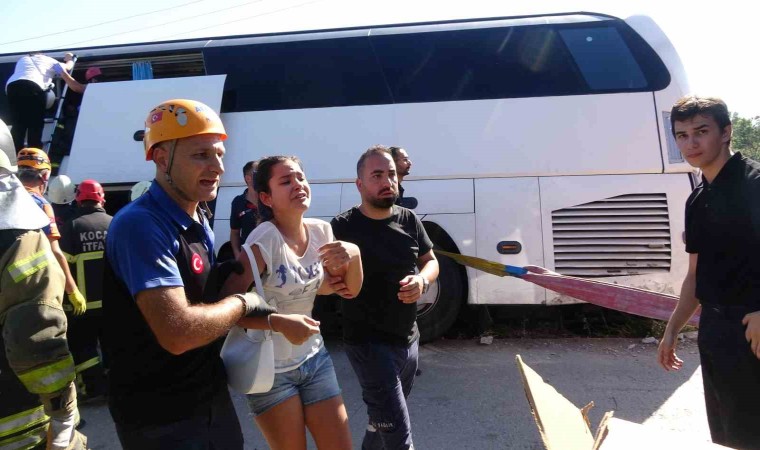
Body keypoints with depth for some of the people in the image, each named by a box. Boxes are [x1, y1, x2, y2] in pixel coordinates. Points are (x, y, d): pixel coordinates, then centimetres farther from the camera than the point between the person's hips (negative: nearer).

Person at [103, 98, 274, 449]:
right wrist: (243, 302, -15)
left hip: (212, 396, 8)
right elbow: (178, 332, -32)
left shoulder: (198, 220, 7)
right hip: (159, 418, -8)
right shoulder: (140, 225, -23)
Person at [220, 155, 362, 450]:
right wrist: (281, 323, -34)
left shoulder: (321, 231, -4)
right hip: (269, 369, -5)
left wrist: (354, 254, -14)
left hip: (314, 358, 5)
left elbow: (350, 290, 5)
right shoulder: (264, 240, -22)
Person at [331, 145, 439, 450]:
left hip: (409, 340, 6)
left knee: (384, 419, 25)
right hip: (369, 344, -6)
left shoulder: (409, 220, 1)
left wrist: (422, 281, -12)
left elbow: (431, 261, 11)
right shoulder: (343, 227, -13)